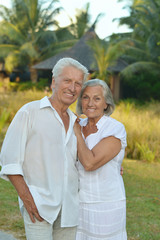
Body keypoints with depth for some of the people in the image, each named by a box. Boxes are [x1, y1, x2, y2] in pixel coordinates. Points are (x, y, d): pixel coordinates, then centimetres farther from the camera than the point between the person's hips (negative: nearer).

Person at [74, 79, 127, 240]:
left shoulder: (115, 130, -16)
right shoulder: (80, 126, 4)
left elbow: (89, 163, -26)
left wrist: (77, 132, -15)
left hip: (105, 206, -6)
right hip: (80, 202, 6)